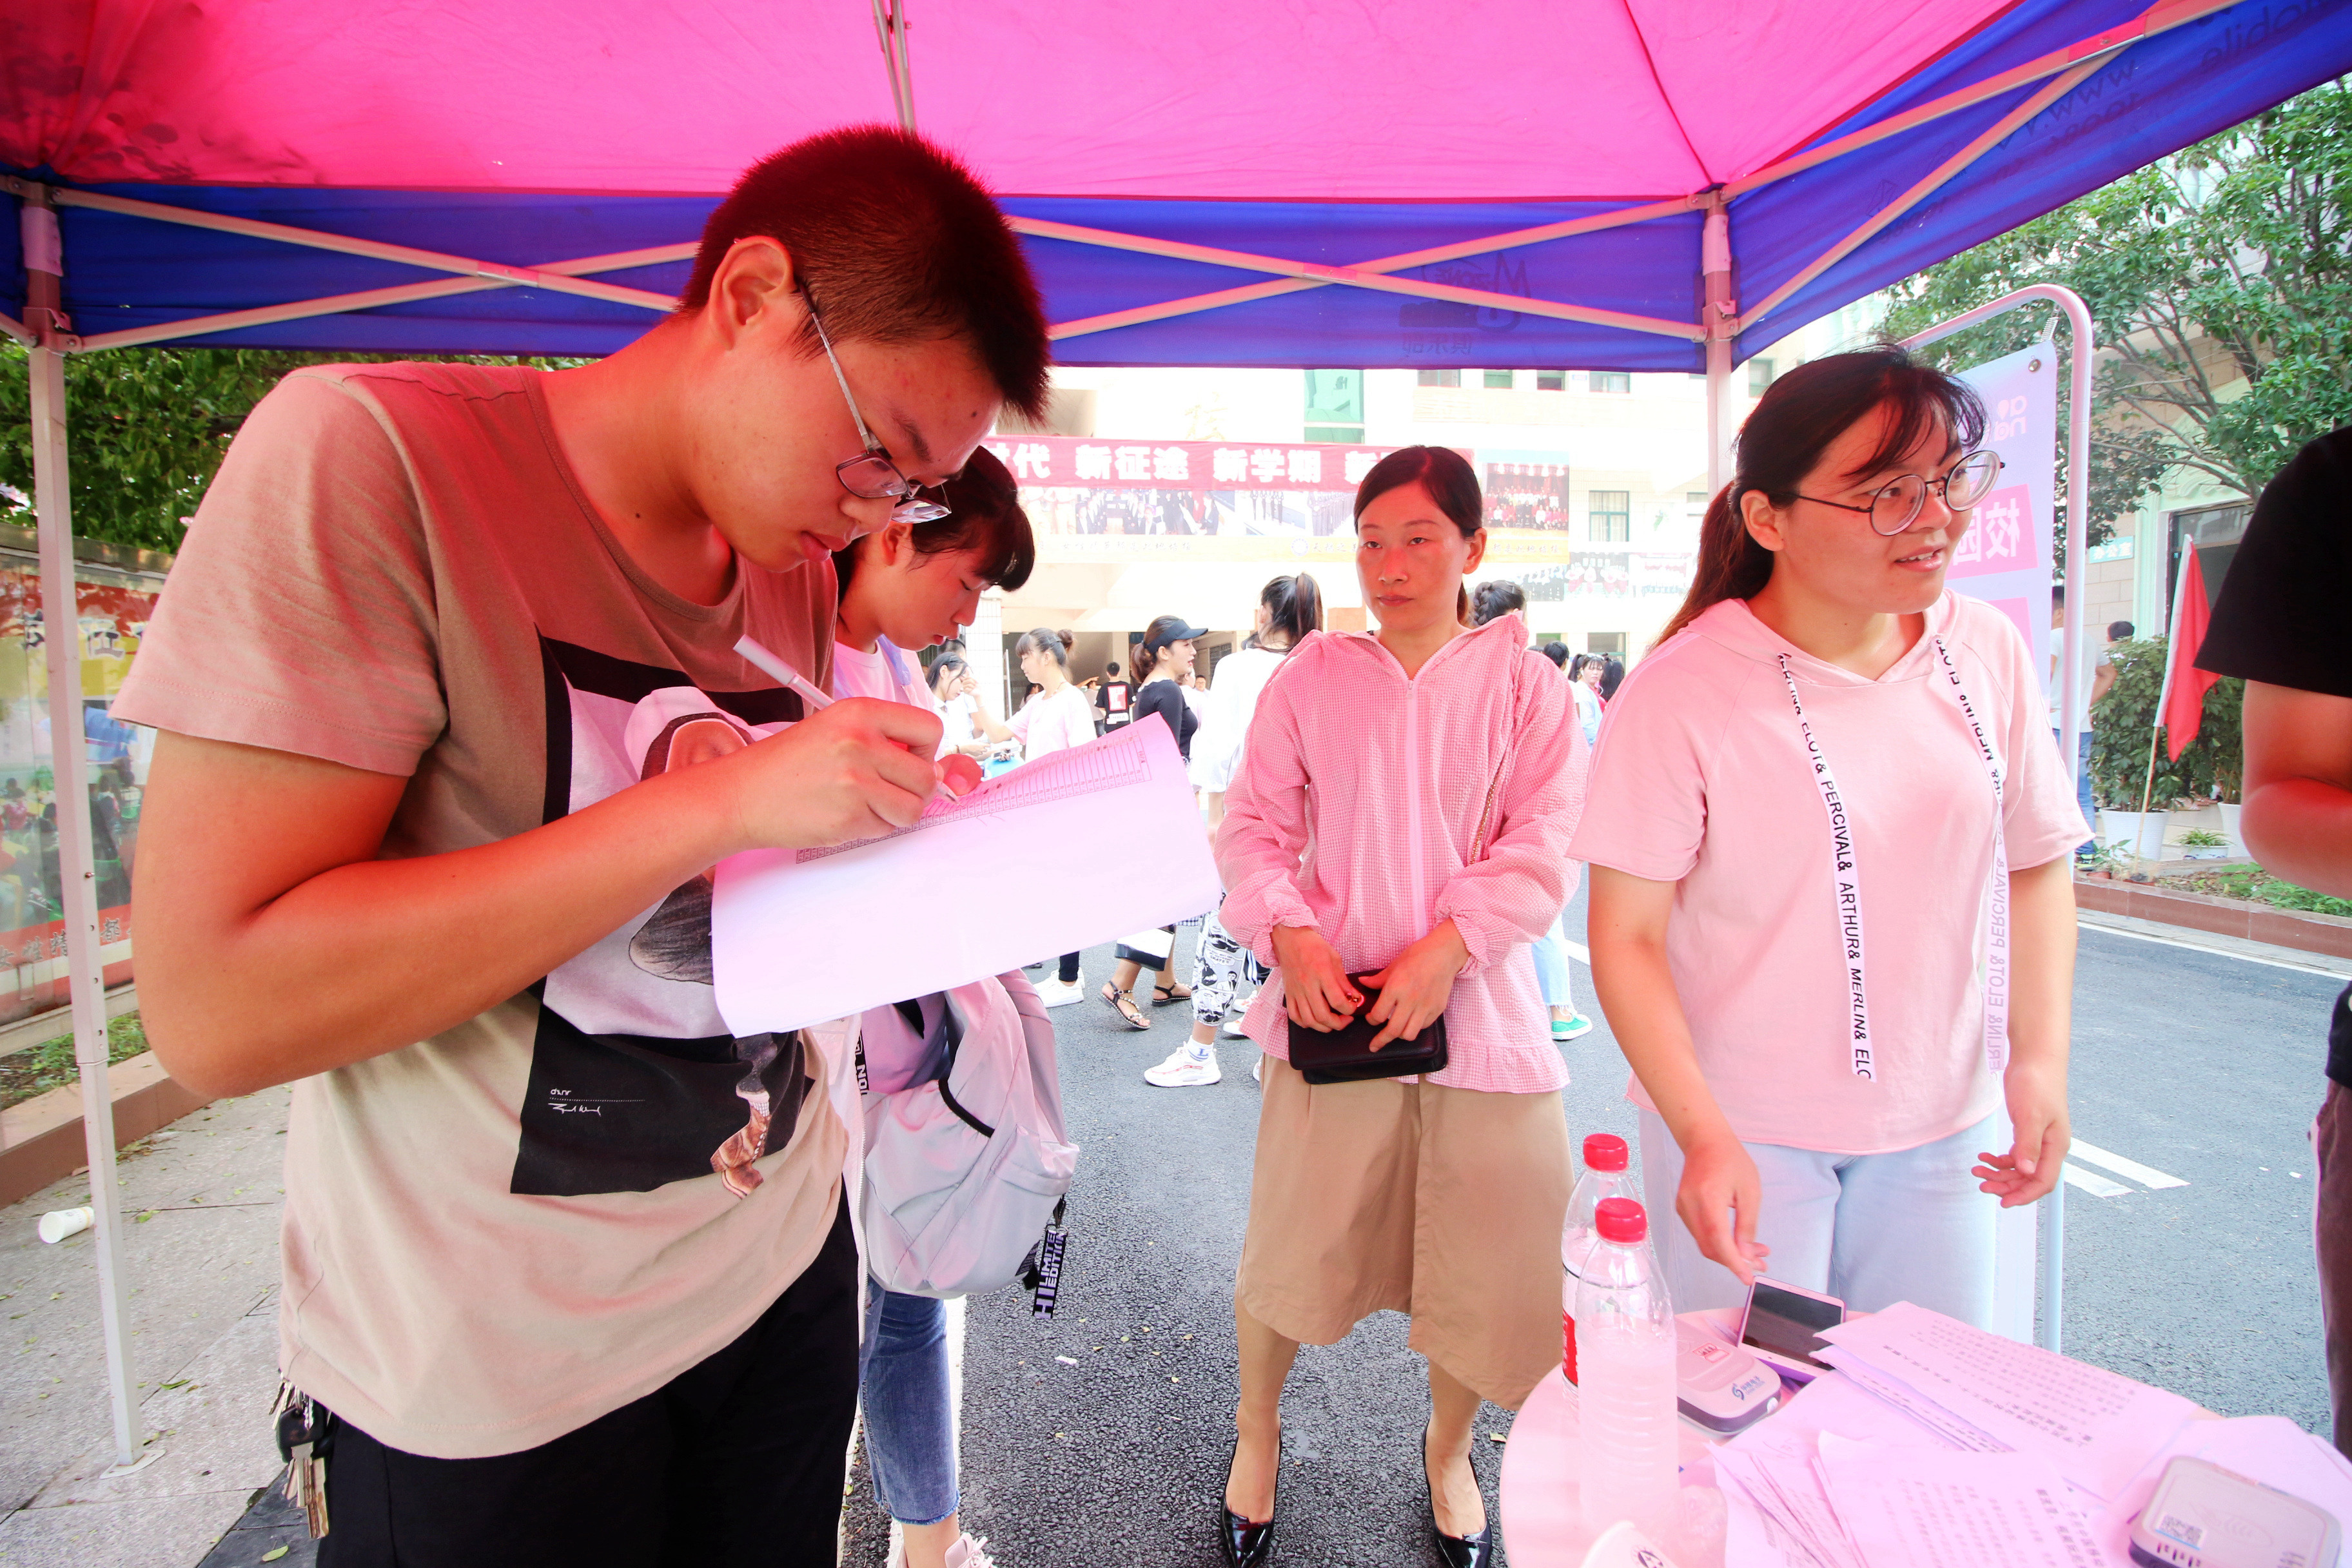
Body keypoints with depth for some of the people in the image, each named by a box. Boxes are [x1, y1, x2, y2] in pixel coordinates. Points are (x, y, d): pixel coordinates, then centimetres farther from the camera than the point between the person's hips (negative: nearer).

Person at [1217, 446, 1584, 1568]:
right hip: (1332, 1005, 0)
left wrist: (1446, 947, -17)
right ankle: (1256, 1432, 41)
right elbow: (1252, 821, 3)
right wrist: (1290, 934, -13)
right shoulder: (1312, 675, 4)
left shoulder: (1520, 680, 2)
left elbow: (1542, 844, -5)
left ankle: (1446, 1452, 42)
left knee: (1492, 1259, 10)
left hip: (1478, 1011, 1)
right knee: (1295, 1243, 9)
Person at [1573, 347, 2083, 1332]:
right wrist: (1704, 1133, -23)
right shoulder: (1682, 692, -18)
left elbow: (2036, 862, 9)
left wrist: (2041, 1058, -1)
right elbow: (1628, 937, -16)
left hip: (1937, 1125, 5)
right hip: (1741, 1131, -4)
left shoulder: (1987, 650, -2)